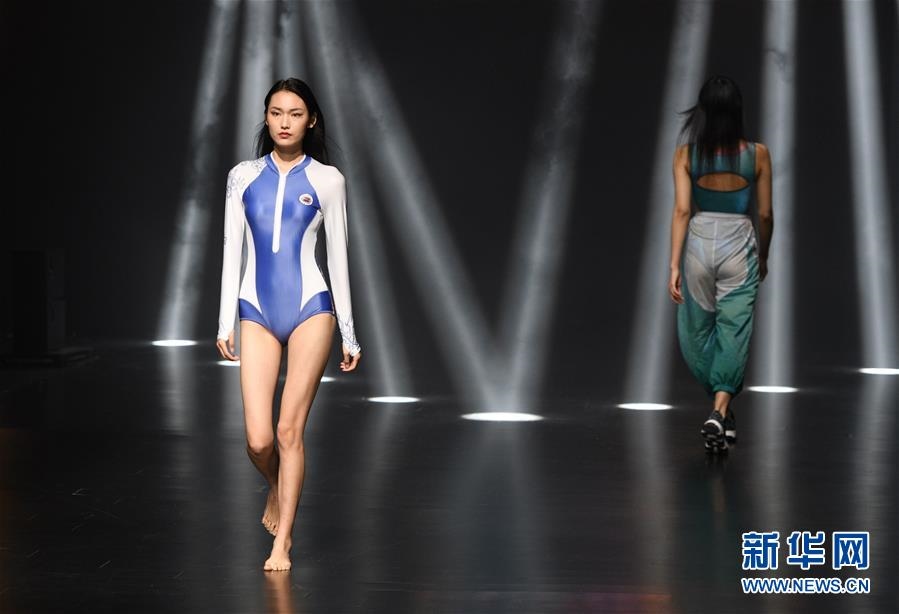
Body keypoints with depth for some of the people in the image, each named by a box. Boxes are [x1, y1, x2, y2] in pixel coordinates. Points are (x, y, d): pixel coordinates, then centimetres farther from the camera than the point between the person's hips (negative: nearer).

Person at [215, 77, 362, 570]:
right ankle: (276, 489, 30)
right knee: (258, 439, -5)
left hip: (310, 308, -1)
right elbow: (232, 252, 8)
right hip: (256, 312, 2)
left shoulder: (326, 180, 3)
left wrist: (348, 332, 5)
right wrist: (225, 322, 3)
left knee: (290, 429, -3)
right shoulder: (243, 177, 8)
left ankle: (281, 543, 7)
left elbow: (337, 256, 5)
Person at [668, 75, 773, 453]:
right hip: (740, 245, 0)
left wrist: (674, 265, -9)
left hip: (699, 244, 0)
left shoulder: (686, 153, -4)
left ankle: (723, 410, 27)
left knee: (697, 333, 17)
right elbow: (765, 214, 3)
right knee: (733, 335, 2)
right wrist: (763, 256, 19)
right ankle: (719, 412, -15)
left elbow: (682, 210, -9)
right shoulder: (757, 154, -3)